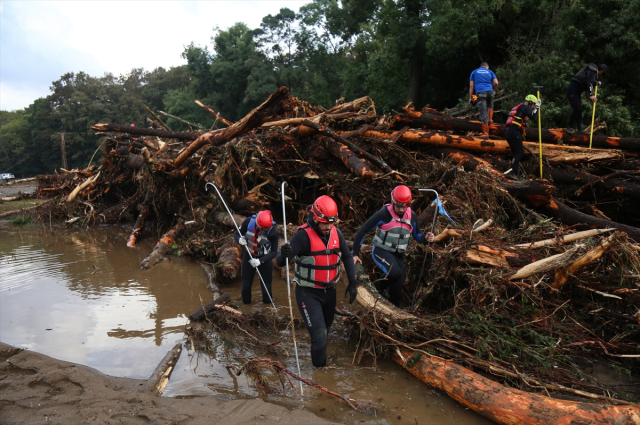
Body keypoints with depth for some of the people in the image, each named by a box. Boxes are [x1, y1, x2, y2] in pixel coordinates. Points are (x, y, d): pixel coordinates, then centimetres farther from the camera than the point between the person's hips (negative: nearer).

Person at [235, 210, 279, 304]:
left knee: (266, 287, 1)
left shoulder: (274, 231, -28)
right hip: (249, 256, 2)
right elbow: (237, 234, -7)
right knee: (246, 285, 7)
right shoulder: (249, 222, -22)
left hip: (265, 259, -2)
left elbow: (274, 252, -23)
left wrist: (260, 261, -36)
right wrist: (239, 240, -31)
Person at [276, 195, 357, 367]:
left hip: (329, 291, 6)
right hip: (308, 293, -6)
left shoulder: (336, 233, -6)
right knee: (319, 335, -13)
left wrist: (352, 283, 4)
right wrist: (284, 255, -53)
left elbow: (347, 256, 8)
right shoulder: (303, 235, -24)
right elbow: (279, 262, -30)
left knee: (326, 326, 25)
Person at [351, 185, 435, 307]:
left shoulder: (412, 216, -2)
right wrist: (355, 253, -15)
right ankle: (378, 289, -3)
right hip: (381, 251, -5)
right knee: (395, 273, -33)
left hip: (398, 255, 5)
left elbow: (416, 235, 14)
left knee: (397, 291, 4)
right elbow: (363, 230, -14)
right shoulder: (384, 214, -17)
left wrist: (425, 238, -11)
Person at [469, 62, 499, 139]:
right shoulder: (490, 72, 20)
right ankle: (490, 119, 19)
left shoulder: (474, 72, 19)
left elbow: (471, 86, 9)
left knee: (483, 113, -4)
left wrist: (470, 97, 9)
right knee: (490, 105, 35)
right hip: (490, 92, 2)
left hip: (480, 93, -2)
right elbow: (496, 83, 7)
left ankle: (485, 133, -5)